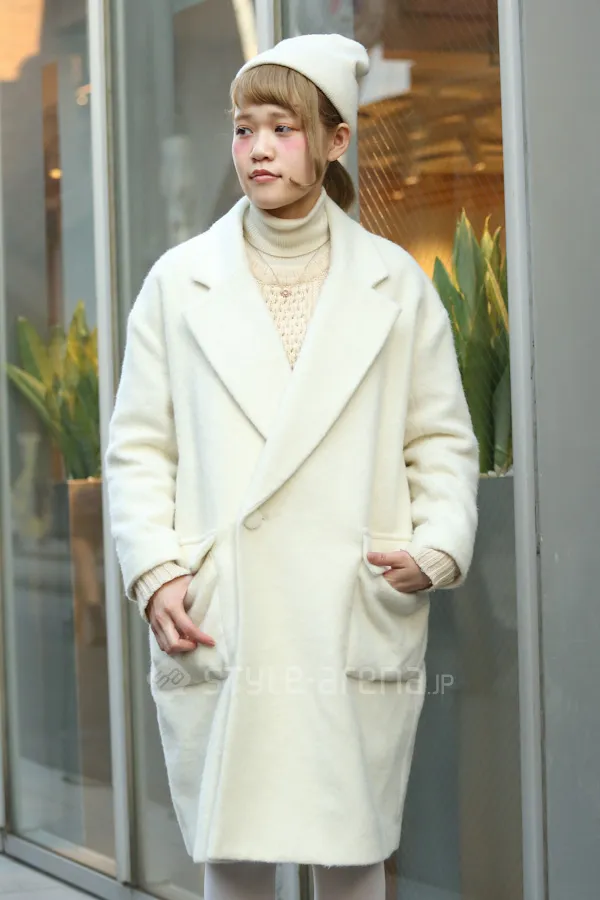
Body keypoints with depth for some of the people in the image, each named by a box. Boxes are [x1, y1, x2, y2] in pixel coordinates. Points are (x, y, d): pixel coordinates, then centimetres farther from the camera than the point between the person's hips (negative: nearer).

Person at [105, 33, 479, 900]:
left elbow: (442, 441, 11)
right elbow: (139, 448, 8)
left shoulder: (395, 283, 9)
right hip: (221, 632, 0)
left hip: (358, 627, 0)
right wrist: (156, 573, -5)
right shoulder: (178, 282, 8)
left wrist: (438, 546, -6)